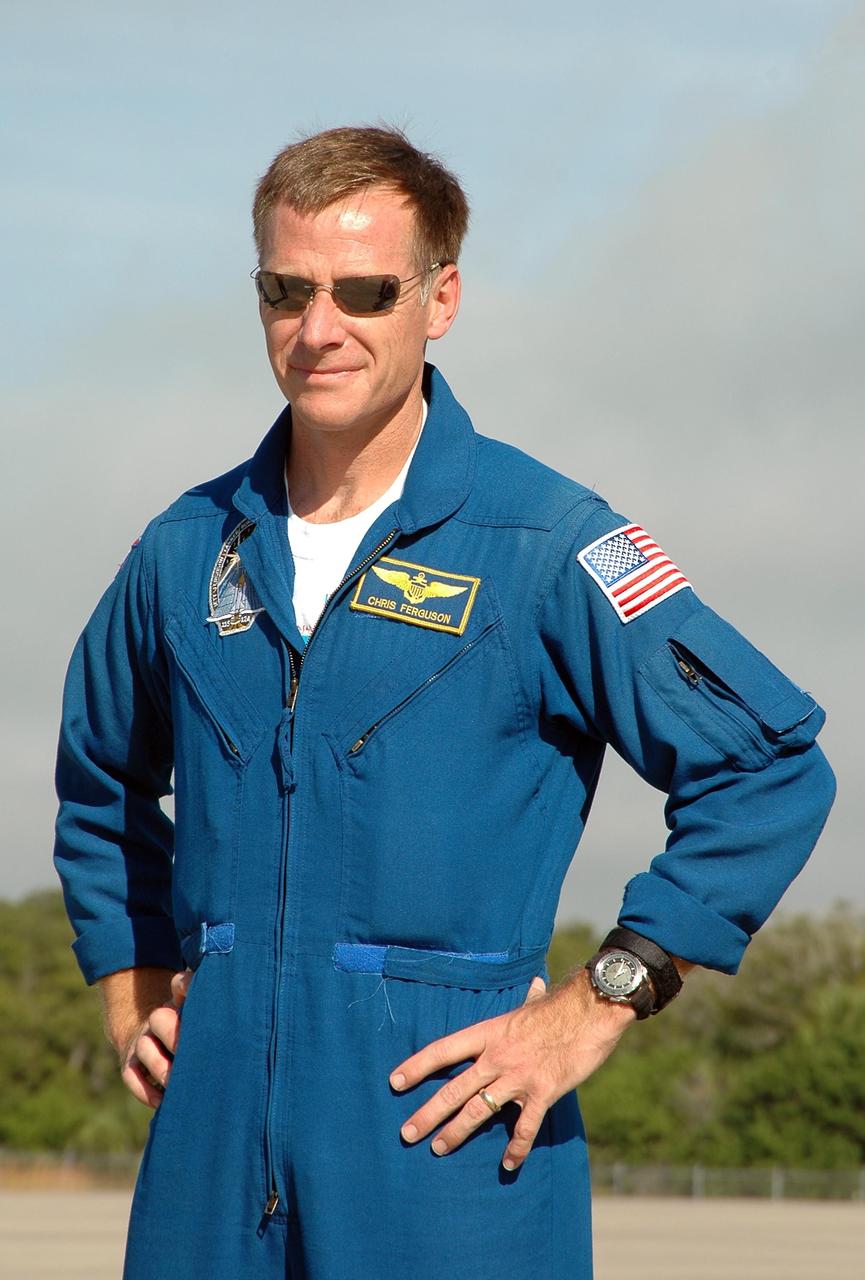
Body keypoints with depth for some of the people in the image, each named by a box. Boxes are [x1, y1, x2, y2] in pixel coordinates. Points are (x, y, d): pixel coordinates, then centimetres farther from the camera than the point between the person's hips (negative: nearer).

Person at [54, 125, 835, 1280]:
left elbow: (773, 768, -6)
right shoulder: (189, 552, 11)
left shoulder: (544, 545, -5)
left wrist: (600, 1003, -7)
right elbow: (100, 783, 29)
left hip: (445, 1145, -4)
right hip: (214, 1141, 4)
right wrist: (132, 999, 19)